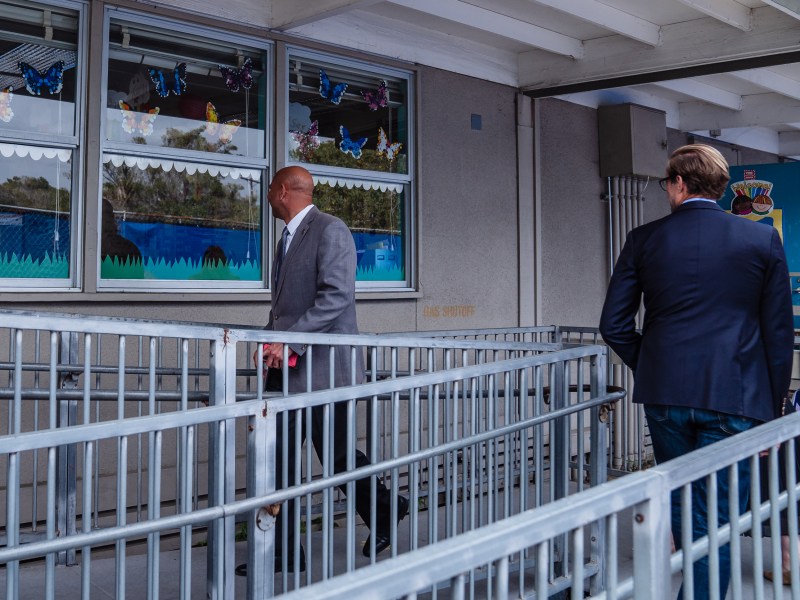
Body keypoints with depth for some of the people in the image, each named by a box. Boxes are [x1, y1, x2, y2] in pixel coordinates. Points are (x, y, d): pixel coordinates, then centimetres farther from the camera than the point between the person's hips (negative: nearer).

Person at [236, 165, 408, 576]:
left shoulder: (330, 230, -10)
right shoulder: (289, 237, 19)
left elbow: (336, 296, -21)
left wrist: (289, 341, -24)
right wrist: (272, 344, 9)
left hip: (321, 367, -9)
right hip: (288, 370, 9)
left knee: (335, 454, 1)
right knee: (275, 457, 6)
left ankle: (384, 511, 25)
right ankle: (282, 551, 16)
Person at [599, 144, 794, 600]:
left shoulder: (644, 240, 1)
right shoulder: (763, 239, 0)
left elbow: (614, 325, 1)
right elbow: (779, 334, 0)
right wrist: (772, 408, 8)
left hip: (665, 396, 2)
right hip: (735, 398, -2)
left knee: (683, 510, 21)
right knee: (717, 524, 4)